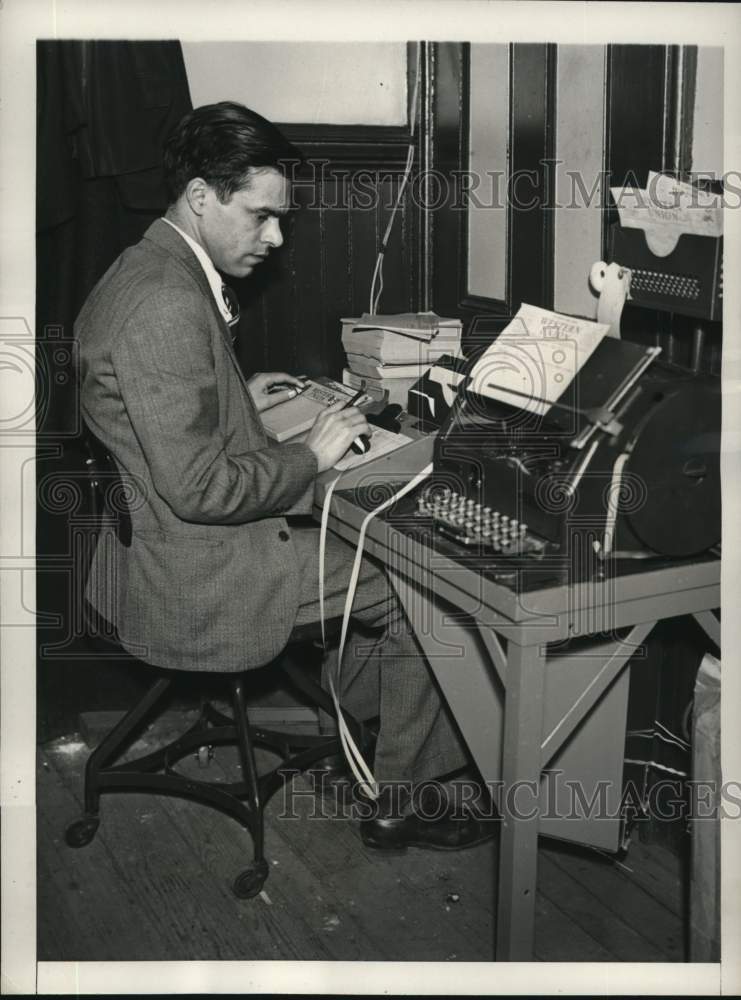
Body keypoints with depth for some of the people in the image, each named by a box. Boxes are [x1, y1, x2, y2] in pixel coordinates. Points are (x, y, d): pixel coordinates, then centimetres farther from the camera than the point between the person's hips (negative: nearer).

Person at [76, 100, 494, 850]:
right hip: (191, 576, -10)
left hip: (156, 533, 10)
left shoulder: (144, 272, 7)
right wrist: (310, 456, -15)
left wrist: (240, 399, 12)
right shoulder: (167, 305, -27)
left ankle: (360, 717, 35)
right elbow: (198, 488, -27)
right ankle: (400, 801, 13)